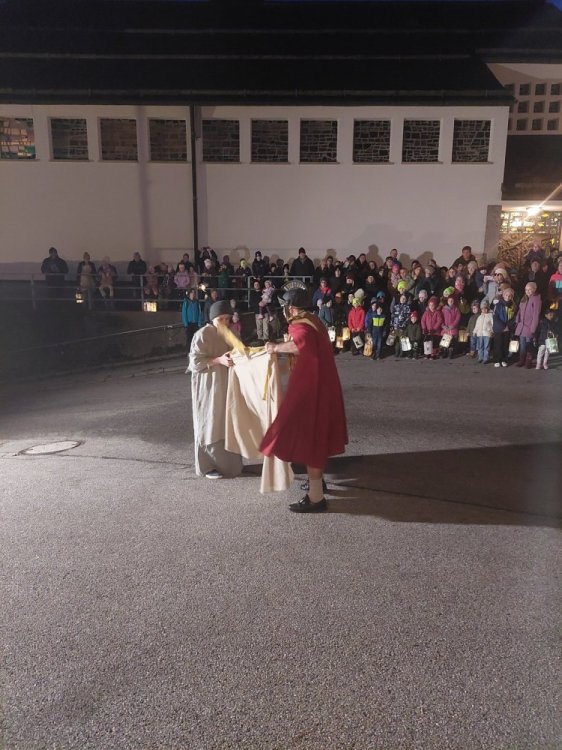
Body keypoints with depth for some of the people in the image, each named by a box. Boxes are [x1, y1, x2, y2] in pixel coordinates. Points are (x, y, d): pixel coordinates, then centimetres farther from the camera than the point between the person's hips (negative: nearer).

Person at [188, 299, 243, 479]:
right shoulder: (203, 334, -14)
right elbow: (195, 361, -17)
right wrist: (219, 360, -26)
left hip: (226, 385, 6)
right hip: (208, 387, -6)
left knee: (227, 425, 10)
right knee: (210, 426, 2)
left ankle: (227, 462, 23)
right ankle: (208, 466, 14)